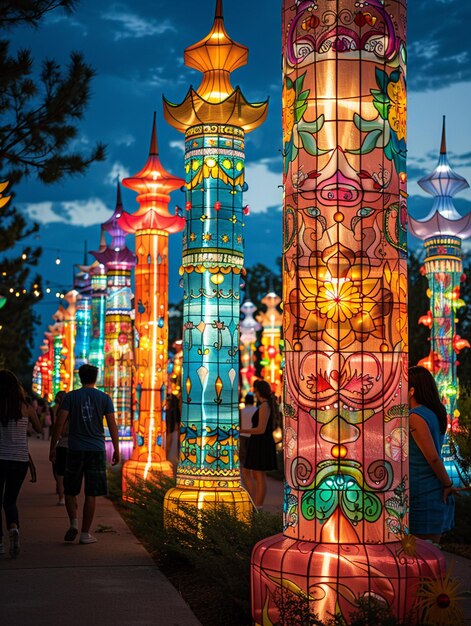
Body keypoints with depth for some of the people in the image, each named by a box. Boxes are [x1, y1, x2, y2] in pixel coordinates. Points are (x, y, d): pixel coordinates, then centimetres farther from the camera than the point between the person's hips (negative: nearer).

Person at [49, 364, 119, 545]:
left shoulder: (71, 397, 1)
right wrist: (116, 449, 7)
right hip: (97, 450, 0)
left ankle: (74, 523, -5)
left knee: (70, 491, 14)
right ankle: (85, 533, 6)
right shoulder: (104, 398, 3)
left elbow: (59, 423, -5)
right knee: (91, 494, 4)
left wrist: (52, 448, 2)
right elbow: (112, 425, 0)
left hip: (75, 450, 0)